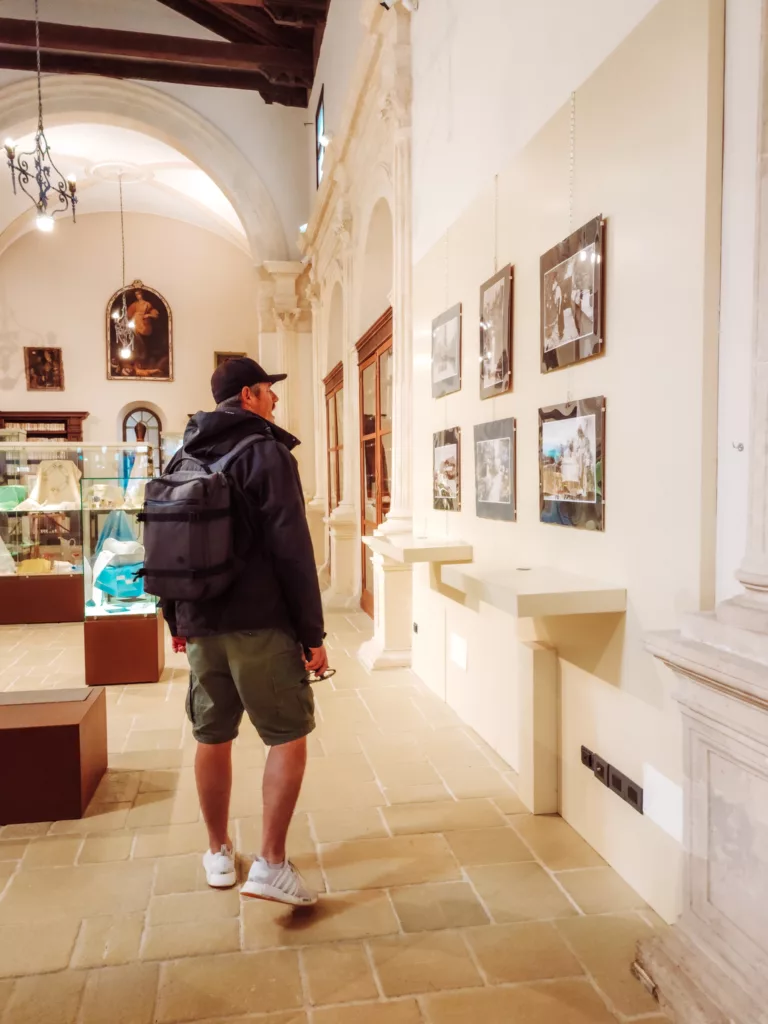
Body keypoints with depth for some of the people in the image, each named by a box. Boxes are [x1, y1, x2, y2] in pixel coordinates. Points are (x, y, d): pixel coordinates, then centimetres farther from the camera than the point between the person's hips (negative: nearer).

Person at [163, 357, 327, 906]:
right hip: (260, 624, -7)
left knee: (212, 737, 15)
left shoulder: (184, 459, 13)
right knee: (289, 737, 3)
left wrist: (177, 618, 25)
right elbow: (293, 551, -15)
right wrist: (313, 634, -12)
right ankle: (271, 863, 1)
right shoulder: (267, 453, -9)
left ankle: (219, 852, 29)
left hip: (201, 624, 7)